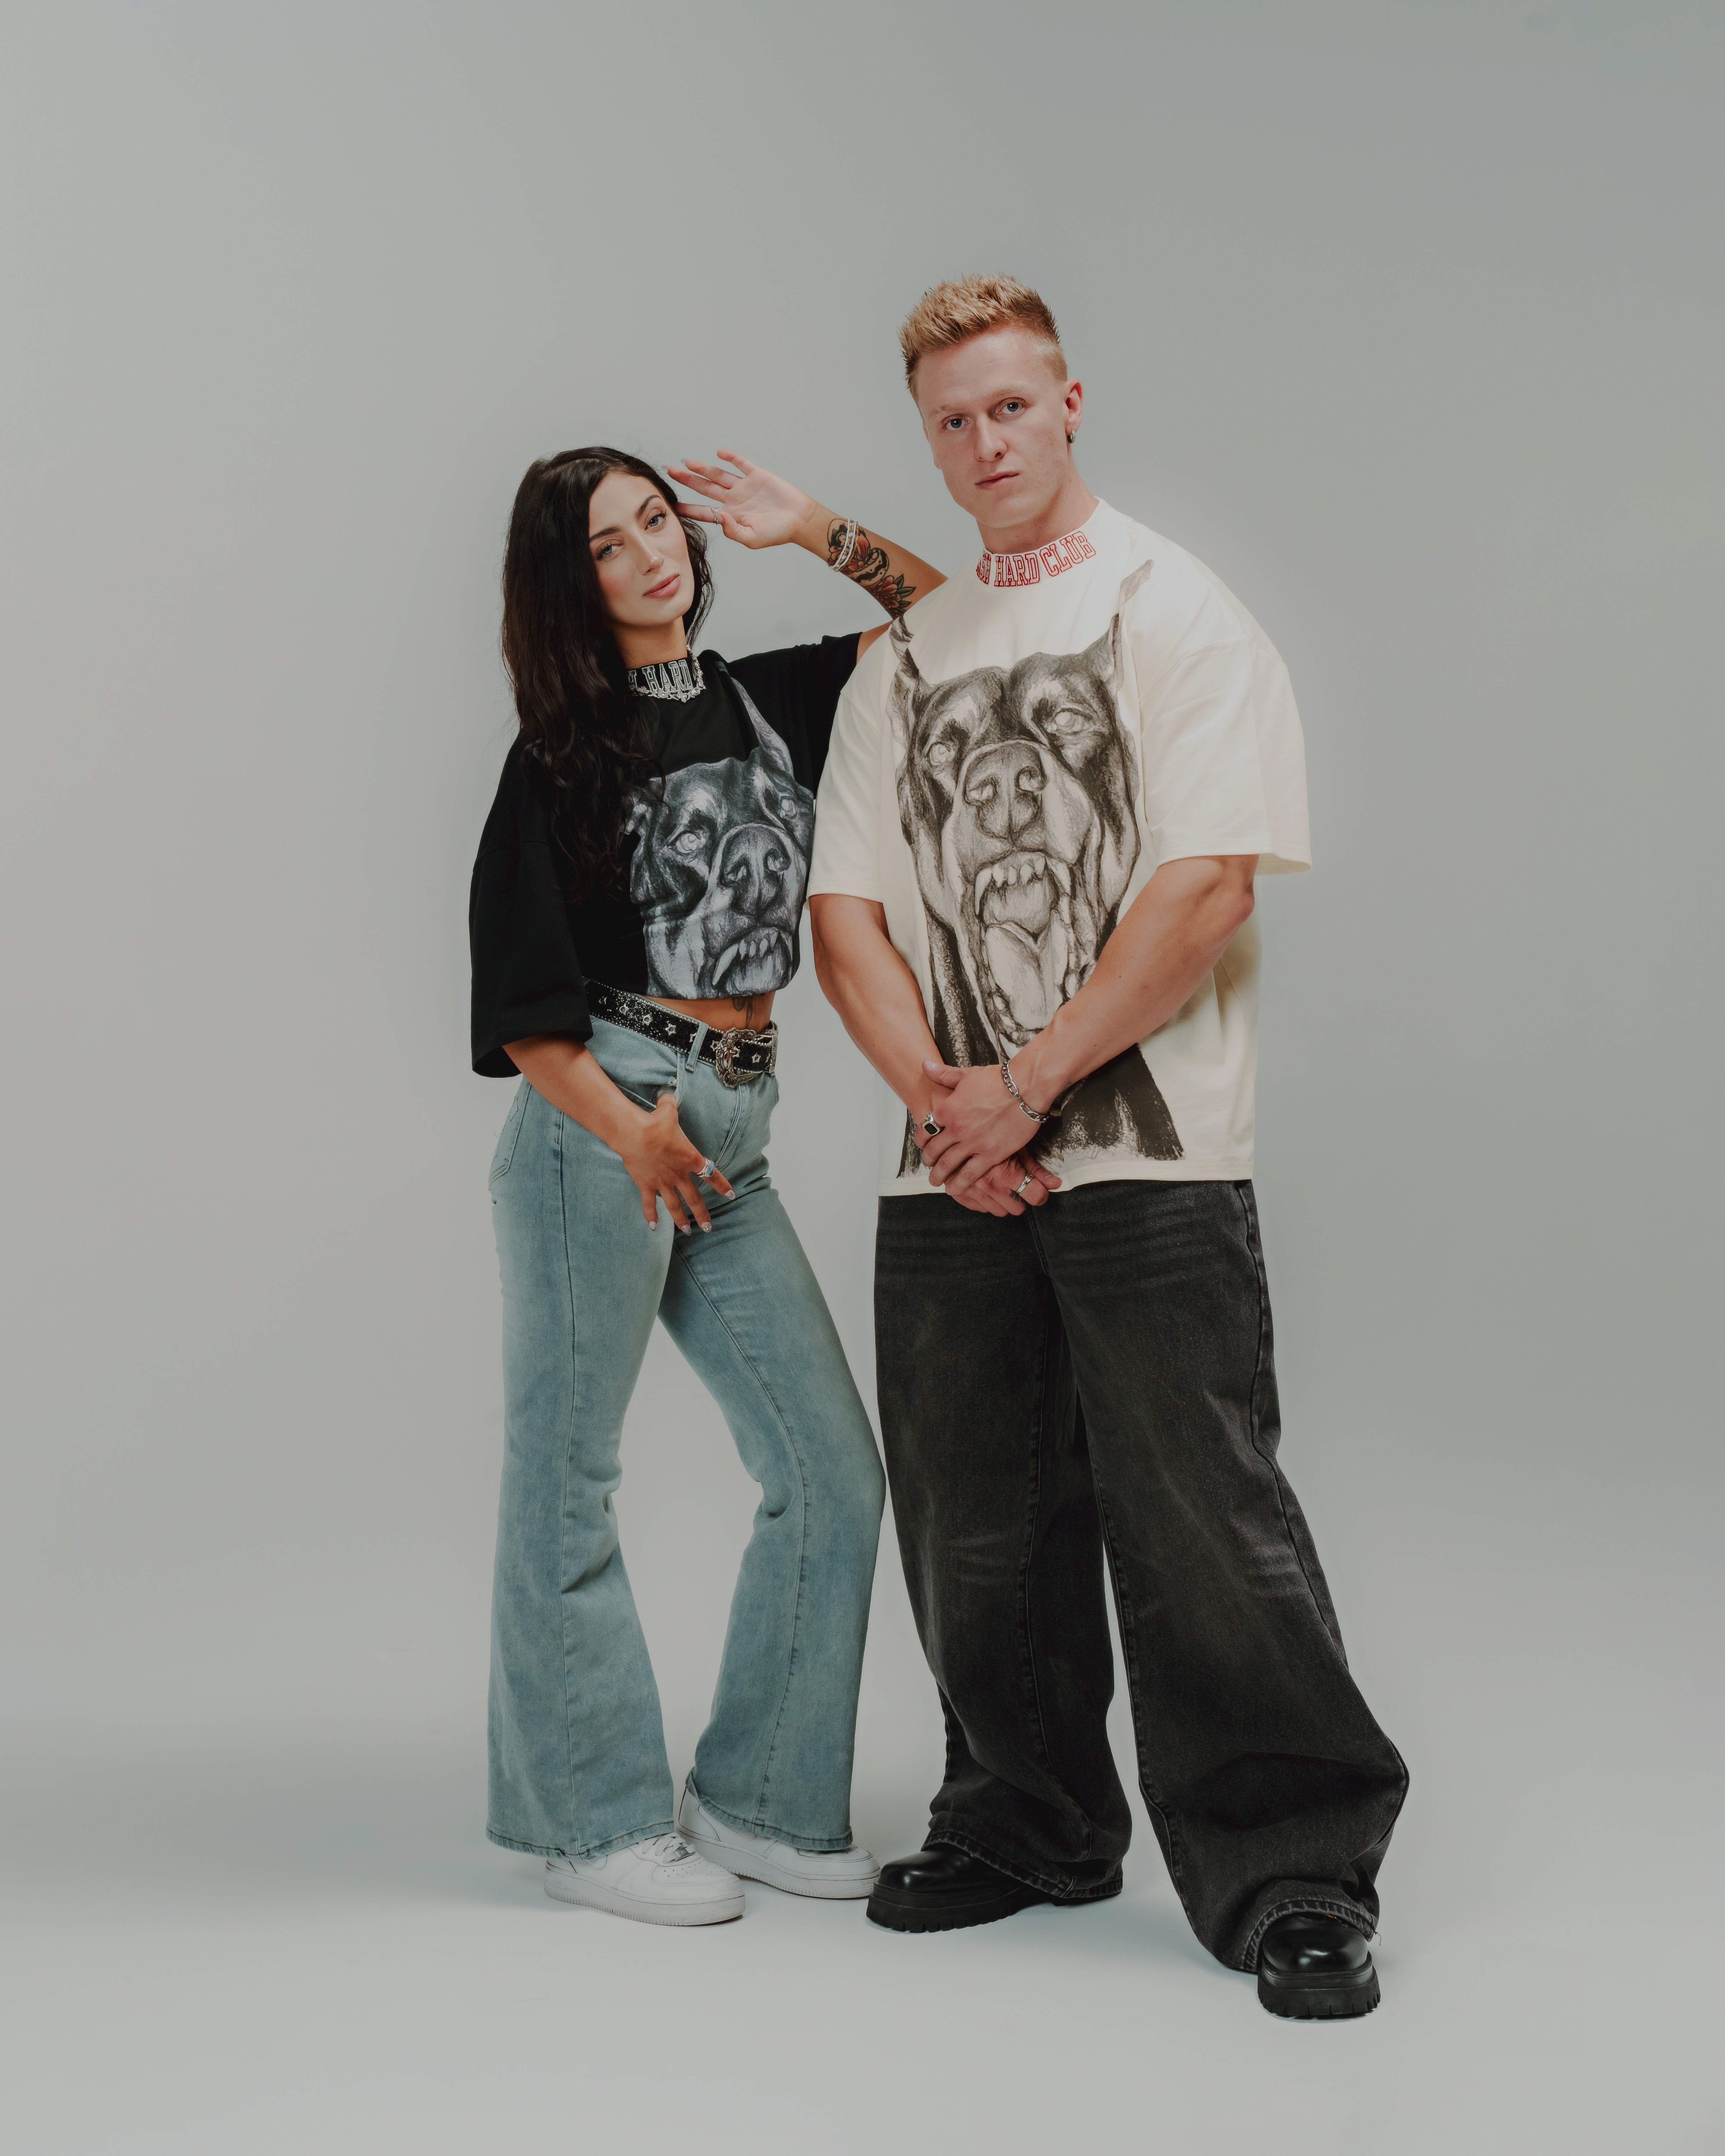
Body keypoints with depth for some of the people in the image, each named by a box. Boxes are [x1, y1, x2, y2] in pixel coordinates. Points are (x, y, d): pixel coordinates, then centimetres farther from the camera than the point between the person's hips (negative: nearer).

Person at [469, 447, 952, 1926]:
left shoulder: (766, 700, 14)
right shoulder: (566, 751, -1)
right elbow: (517, 998, -6)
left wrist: (813, 529, 10)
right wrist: (626, 1128, -16)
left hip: (732, 1141, 6)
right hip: (596, 1121, -5)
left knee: (833, 1475, 3)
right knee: (569, 1482, 1)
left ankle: (754, 1799, 16)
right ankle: (593, 1820, 15)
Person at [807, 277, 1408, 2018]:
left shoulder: (1177, 614, 0)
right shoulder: (901, 657, 16)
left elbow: (1204, 894, -11)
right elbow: (849, 906, 9)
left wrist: (1032, 1082, -13)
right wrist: (939, 1090, -7)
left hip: (1149, 1155, -5)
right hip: (949, 1164, 5)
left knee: (1198, 1511, -7)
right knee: (976, 1524, 10)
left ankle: (1294, 1876, 5)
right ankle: (1030, 1826, 28)